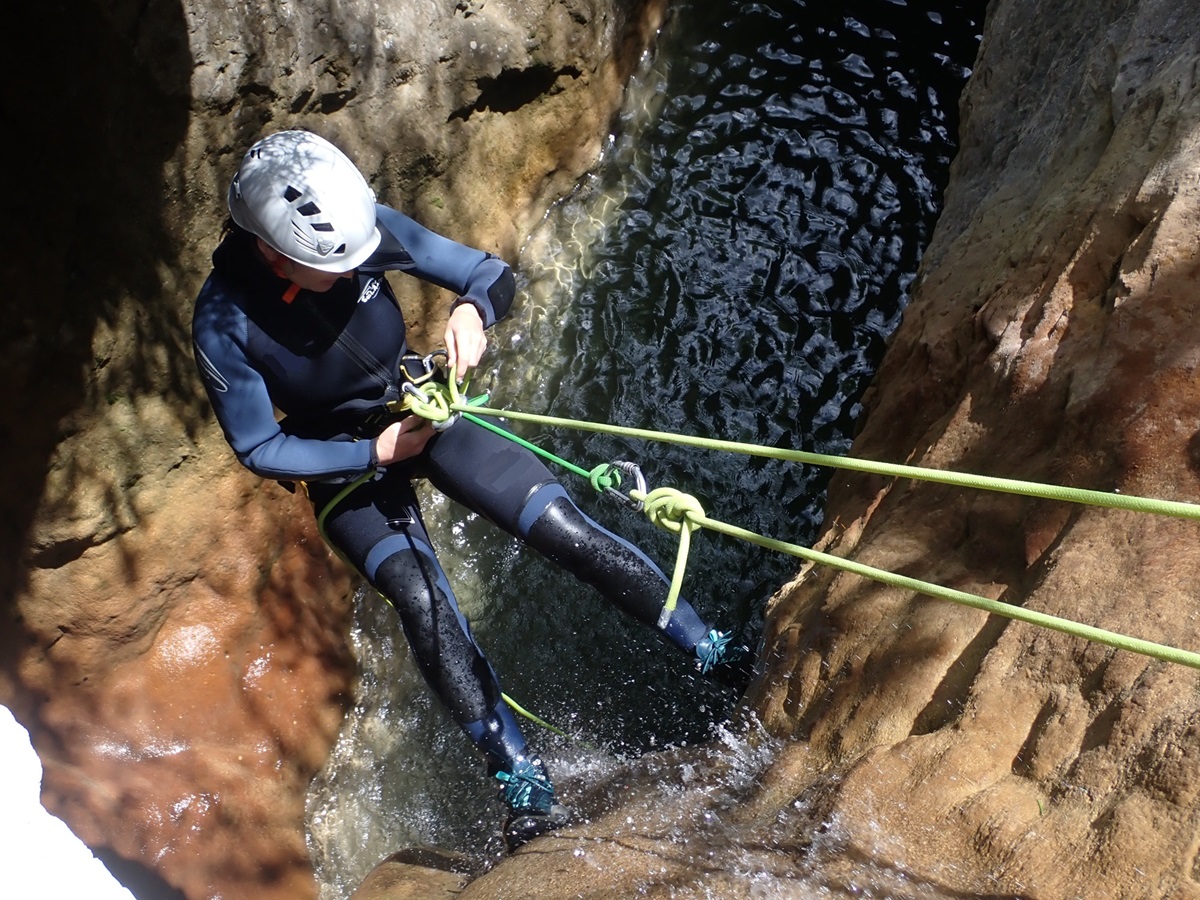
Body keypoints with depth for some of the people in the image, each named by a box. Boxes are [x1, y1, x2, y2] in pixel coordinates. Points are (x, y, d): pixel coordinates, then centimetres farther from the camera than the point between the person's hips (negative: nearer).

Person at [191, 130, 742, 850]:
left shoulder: (371, 228, -22)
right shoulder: (225, 323, -26)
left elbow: (494, 274, -12)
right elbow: (258, 449, -14)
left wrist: (473, 310, -35)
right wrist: (375, 453, -20)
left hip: (421, 411, 1)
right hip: (343, 465, -1)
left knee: (567, 531, -13)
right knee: (420, 600, -24)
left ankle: (717, 655, 0)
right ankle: (527, 790, -12)